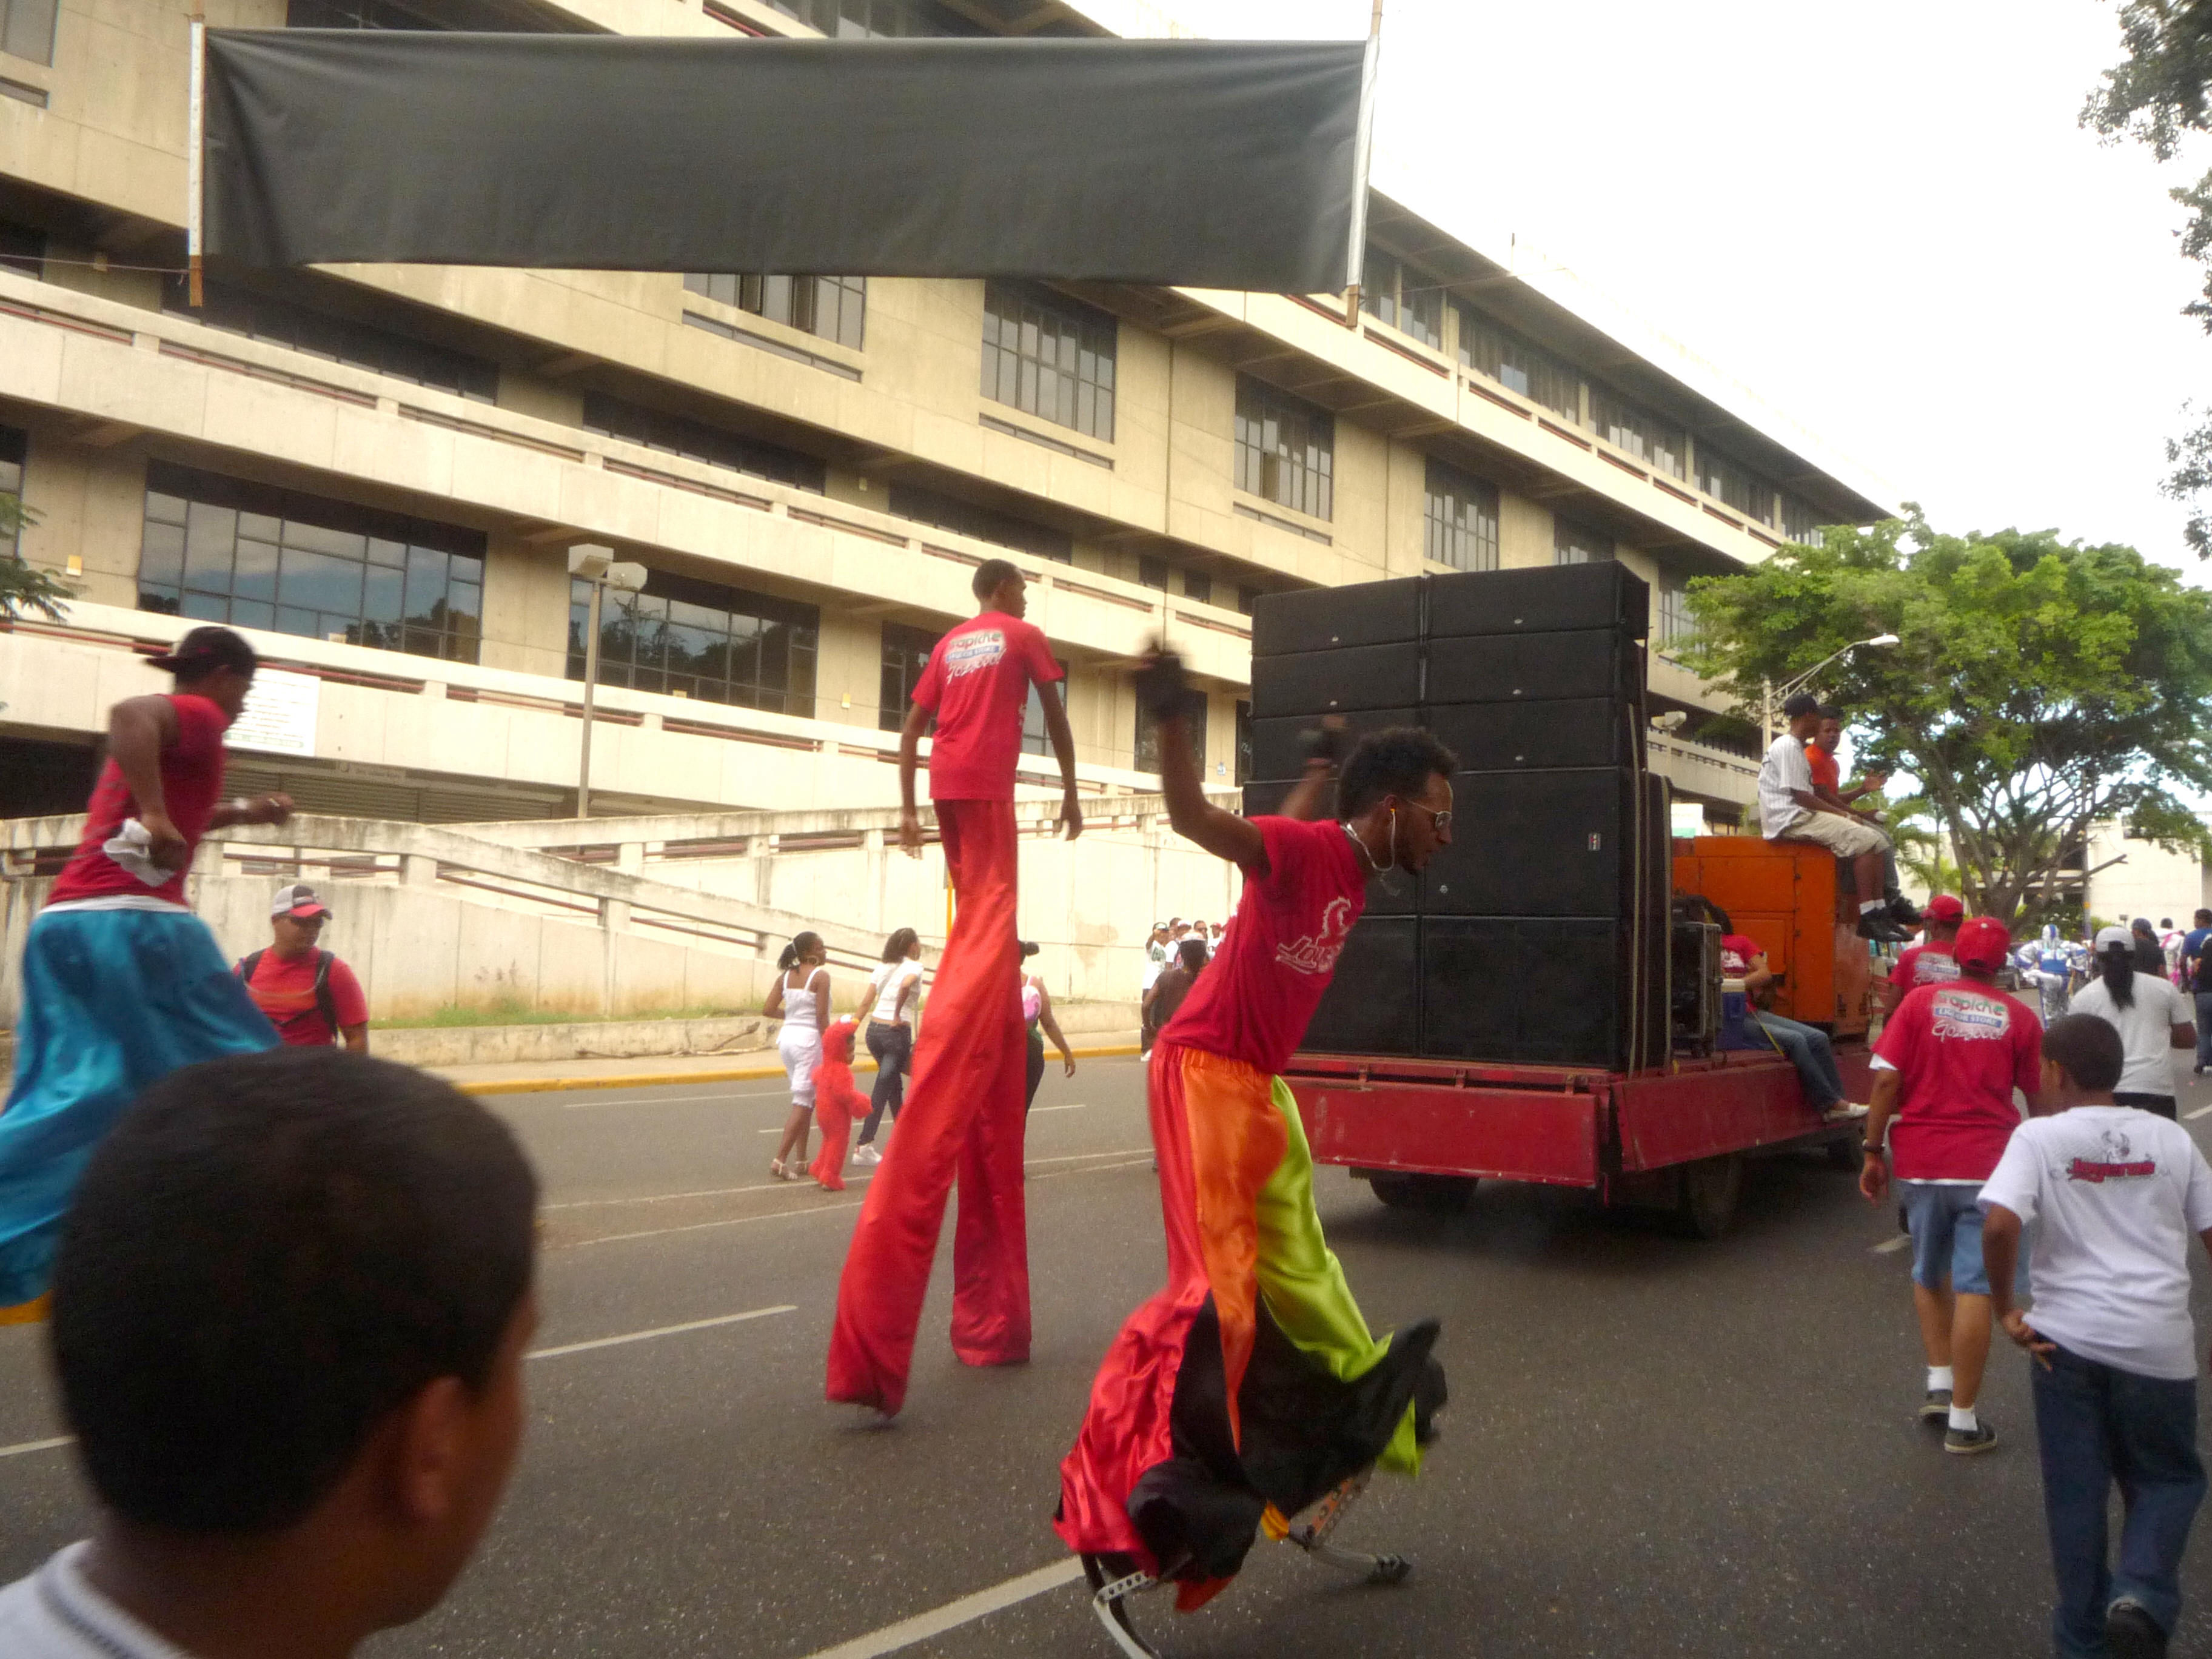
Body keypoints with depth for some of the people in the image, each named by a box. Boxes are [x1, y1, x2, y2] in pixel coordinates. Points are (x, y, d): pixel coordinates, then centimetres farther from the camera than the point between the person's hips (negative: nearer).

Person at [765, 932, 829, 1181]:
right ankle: (780, 1160, -8)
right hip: (809, 1040, -7)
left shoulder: (786, 976, 9)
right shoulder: (820, 975, -10)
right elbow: (822, 1016, -15)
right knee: (802, 1104, -2)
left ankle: (800, 1161, 18)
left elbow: (768, 1009, 3)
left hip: (787, 1037, 7)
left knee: (805, 1102, 17)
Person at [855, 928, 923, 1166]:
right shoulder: (913, 967, -5)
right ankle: (864, 1146, -7)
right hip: (897, 1032, -7)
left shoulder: (883, 968, 13)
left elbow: (867, 1002, 9)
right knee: (883, 1088, -3)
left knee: (894, 1084, 21)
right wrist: (897, 1016, -18)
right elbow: (905, 985, -27)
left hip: (874, 1030, 7)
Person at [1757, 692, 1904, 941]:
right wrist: (1843, 815, -11)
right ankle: (1869, 918, -23)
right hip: (1790, 820, -11)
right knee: (1866, 840, -21)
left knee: (1876, 840, 3)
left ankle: (1879, 910, -6)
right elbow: (1800, 796, -17)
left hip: (1802, 818, 11)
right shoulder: (1788, 747, -10)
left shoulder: (1794, 747, 24)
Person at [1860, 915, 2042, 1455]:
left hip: (1920, 1161, 1)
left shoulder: (1919, 1002, 0)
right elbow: (2040, 1097, 8)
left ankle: (1939, 1383, 17)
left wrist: (1873, 1153, 2)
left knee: (1929, 1274, 22)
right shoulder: (2019, 1018, 0)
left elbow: (1885, 1080, -6)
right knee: (1974, 1287, 2)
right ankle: (1963, 1419, 5)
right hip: (1987, 1165, -1)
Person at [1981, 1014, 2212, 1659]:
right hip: (2159, 1343, 2)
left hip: (2068, 1339, -1)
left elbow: (1999, 1223, -19)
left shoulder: (2039, 1136, -5)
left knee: (2075, 1491, 12)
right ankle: (2142, 1594, -2)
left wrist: (2005, 1309, -7)